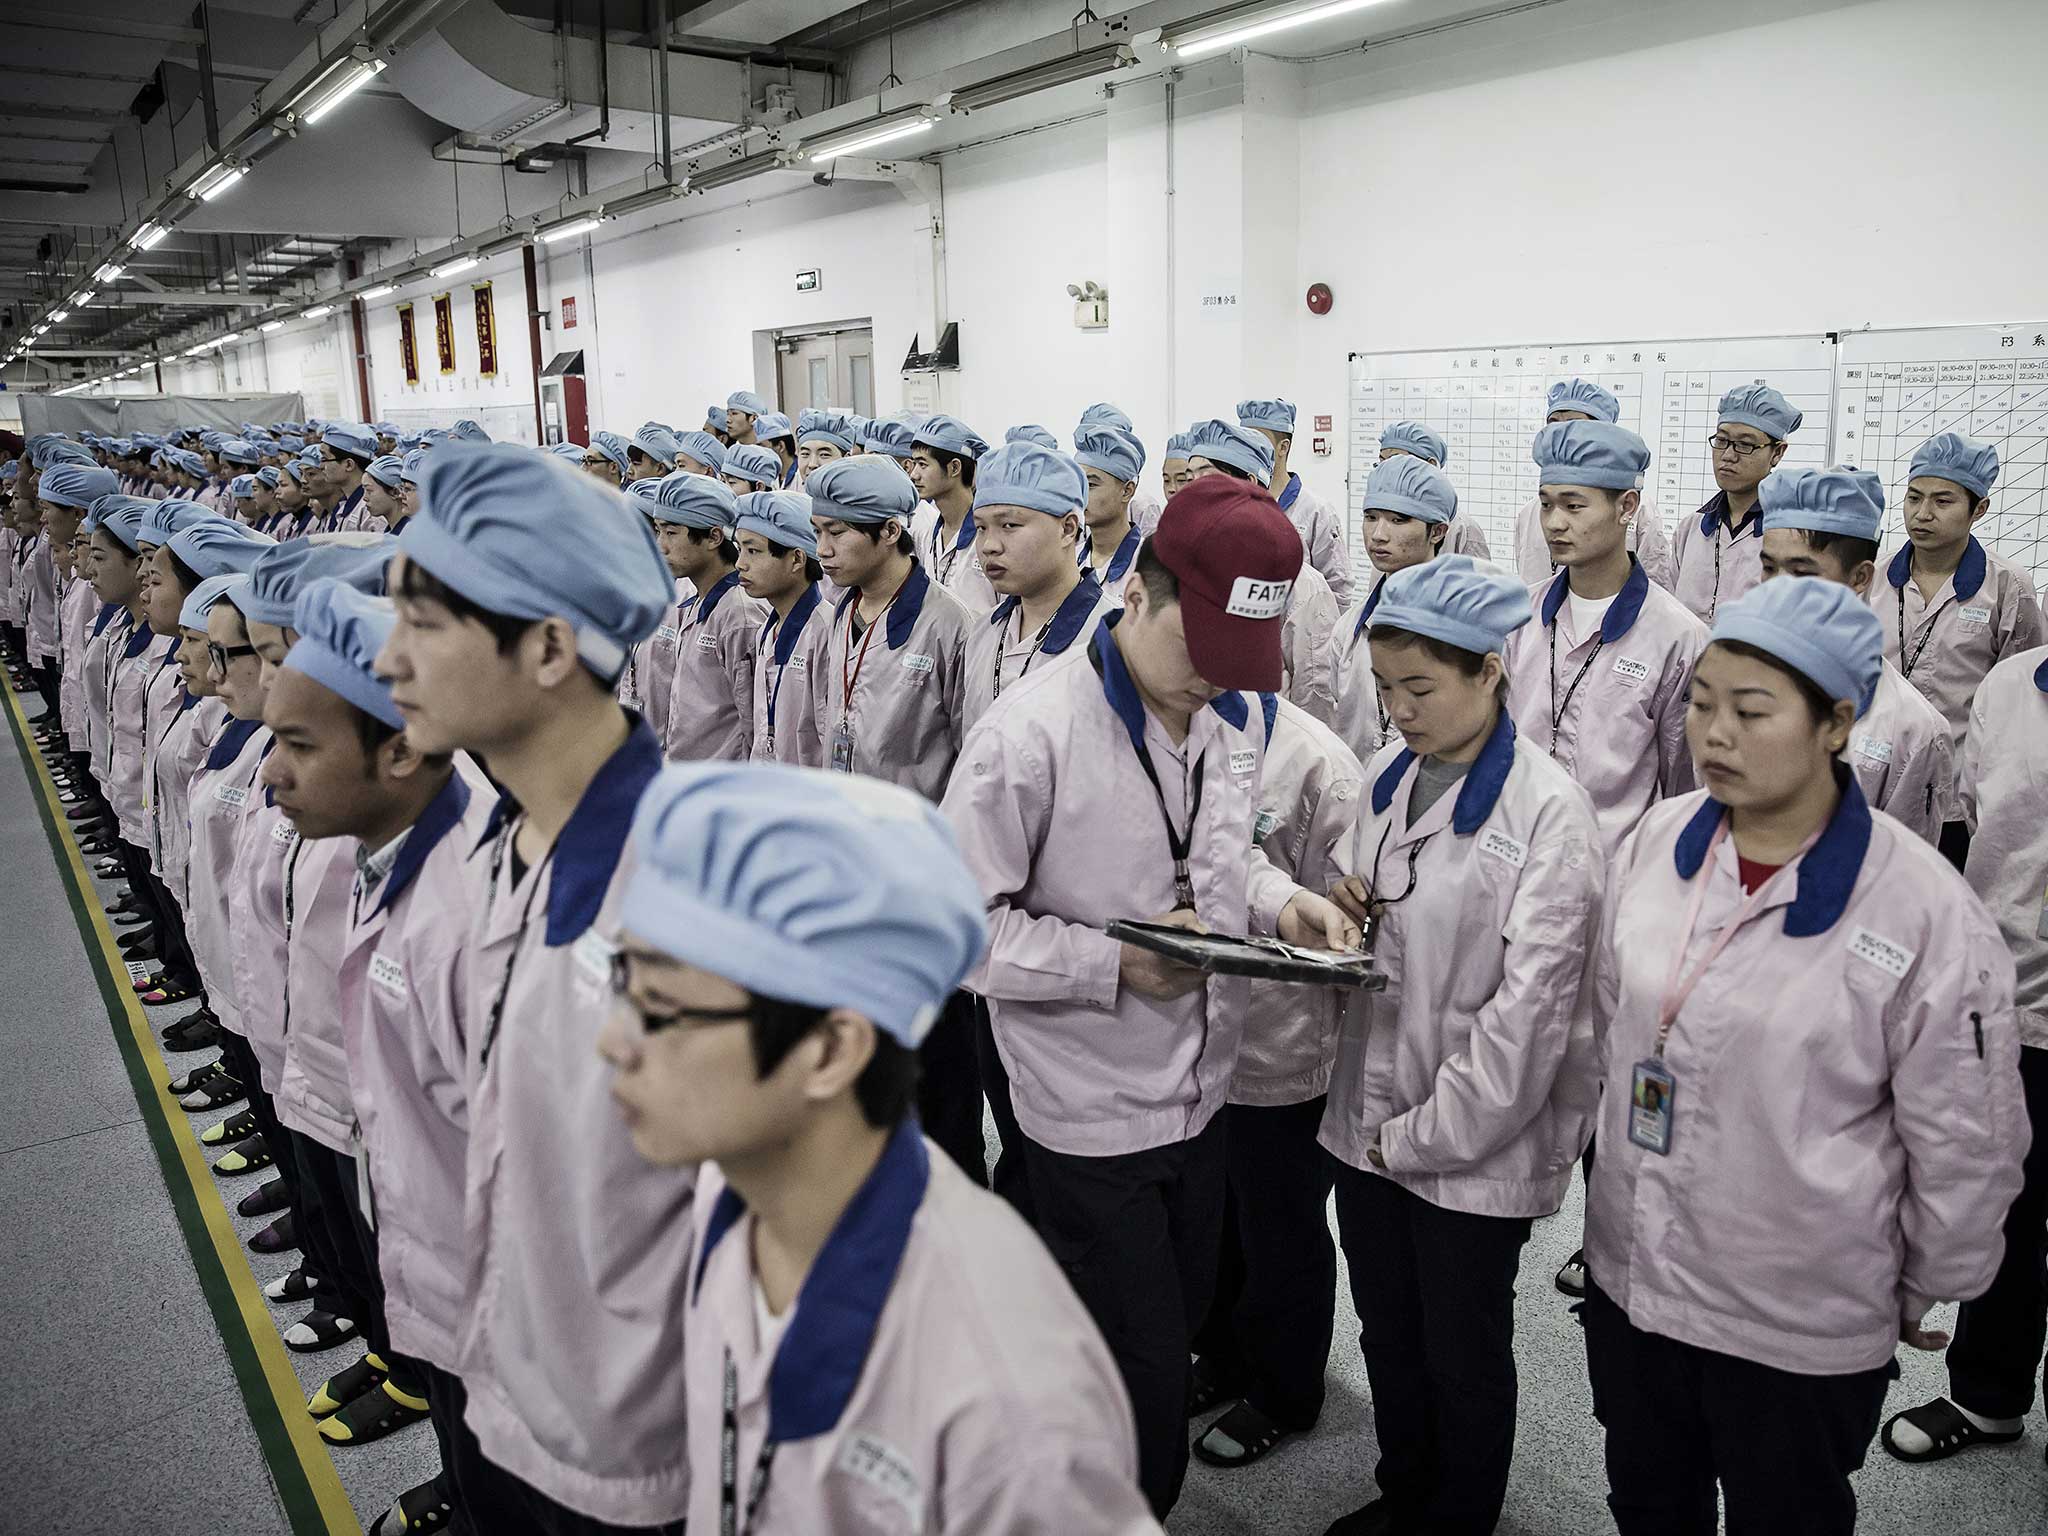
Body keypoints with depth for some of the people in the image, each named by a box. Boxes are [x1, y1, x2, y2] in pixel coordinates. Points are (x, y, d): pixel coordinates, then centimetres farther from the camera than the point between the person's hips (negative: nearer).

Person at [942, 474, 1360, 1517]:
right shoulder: (1032, 731, -23)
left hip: (1203, 1090, 7)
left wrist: (1276, 901, -6)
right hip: (1093, 1111, -7)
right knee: (1145, 1371, 6)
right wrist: (1116, 963, -29)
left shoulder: (1233, 719, 0)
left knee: (1183, 1316, 25)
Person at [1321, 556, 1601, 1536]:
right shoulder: (1385, 776, 2)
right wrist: (1345, 909, -8)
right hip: (1367, 1115, 6)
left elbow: (1531, 999, -20)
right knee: (1386, 1334, 22)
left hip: (1478, 1142, -6)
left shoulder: (1547, 808, -18)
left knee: (1464, 1354, 15)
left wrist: (1428, 1133, -15)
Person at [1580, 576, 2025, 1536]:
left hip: (1801, 1325, -4)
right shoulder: (1657, 841, -6)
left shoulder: (1923, 908, -19)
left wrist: (1922, 1292, 2)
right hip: (1627, 1277, 4)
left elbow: (1965, 1145, -9)